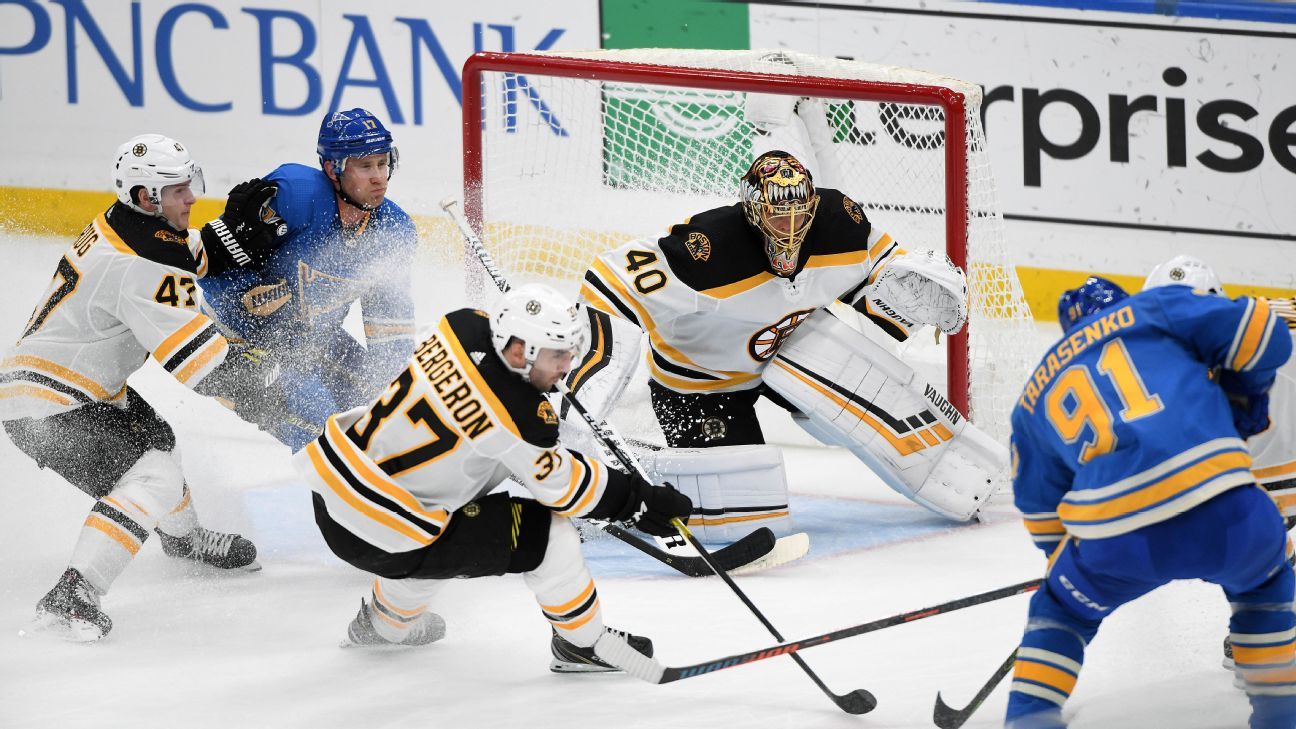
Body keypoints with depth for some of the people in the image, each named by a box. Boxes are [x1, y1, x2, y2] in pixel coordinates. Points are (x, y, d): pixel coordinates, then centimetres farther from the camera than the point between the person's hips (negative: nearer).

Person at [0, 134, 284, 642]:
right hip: (45, 408, -11)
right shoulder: (139, 267, -26)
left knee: (152, 437, 31)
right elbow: (191, 352, -27)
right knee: (153, 477, -21)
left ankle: (183, 537, 58)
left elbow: (191, 258, 18)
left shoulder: (121, 224, 3)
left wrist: (235, 225, -1)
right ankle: (69, 600, -28)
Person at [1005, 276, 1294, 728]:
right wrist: (1243, 396, 29)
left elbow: (1042, 512, 31)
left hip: (1114, 531, 1)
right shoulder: (1154, 310, 21)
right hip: (1223, 510, -1)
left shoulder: (1035, 397, 29)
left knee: (1060, 610, 32)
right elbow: (1258, 333, 10)